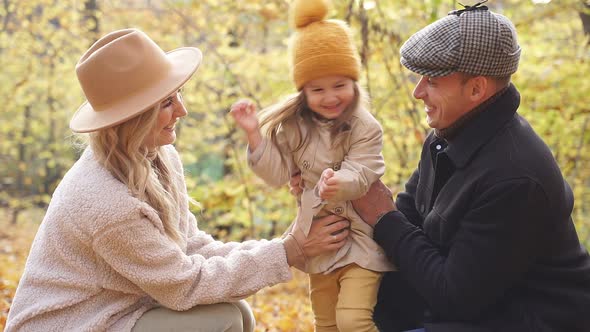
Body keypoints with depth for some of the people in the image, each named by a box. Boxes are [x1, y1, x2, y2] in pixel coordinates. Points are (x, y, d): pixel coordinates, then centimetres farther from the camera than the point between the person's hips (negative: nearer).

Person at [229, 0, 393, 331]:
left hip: (359, 238, -5)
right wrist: (254, 133, -9)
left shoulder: (365, 128, -13)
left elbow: (360, 174, -24)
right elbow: (278, 173, 2)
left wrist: (338, 183, -47)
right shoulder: (295, 127, 0)